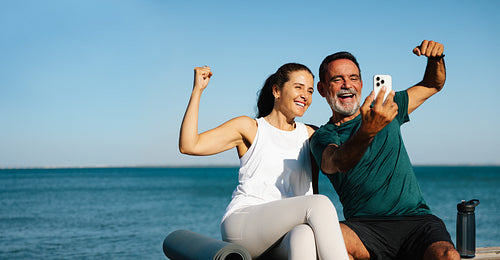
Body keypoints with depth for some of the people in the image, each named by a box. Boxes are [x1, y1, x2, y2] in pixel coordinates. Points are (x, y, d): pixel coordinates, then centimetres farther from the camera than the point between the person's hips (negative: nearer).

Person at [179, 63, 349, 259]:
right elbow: (189, 146, -2)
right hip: (242, 224, -3)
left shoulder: (310, 135, 20)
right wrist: (197, 90, -3)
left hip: (285, 237, 3)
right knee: (320, 203, -30)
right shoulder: (249, 128, 8)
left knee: (304, 235, -37)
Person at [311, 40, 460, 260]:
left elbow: (432, 85, 30)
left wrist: (436, 57, 7)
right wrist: (368, 131, -40)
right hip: (364, 225, -2)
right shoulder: (323, 136, 4)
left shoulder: (384, 108, 17)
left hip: (416, 219, 2)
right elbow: (338, 162, -20)